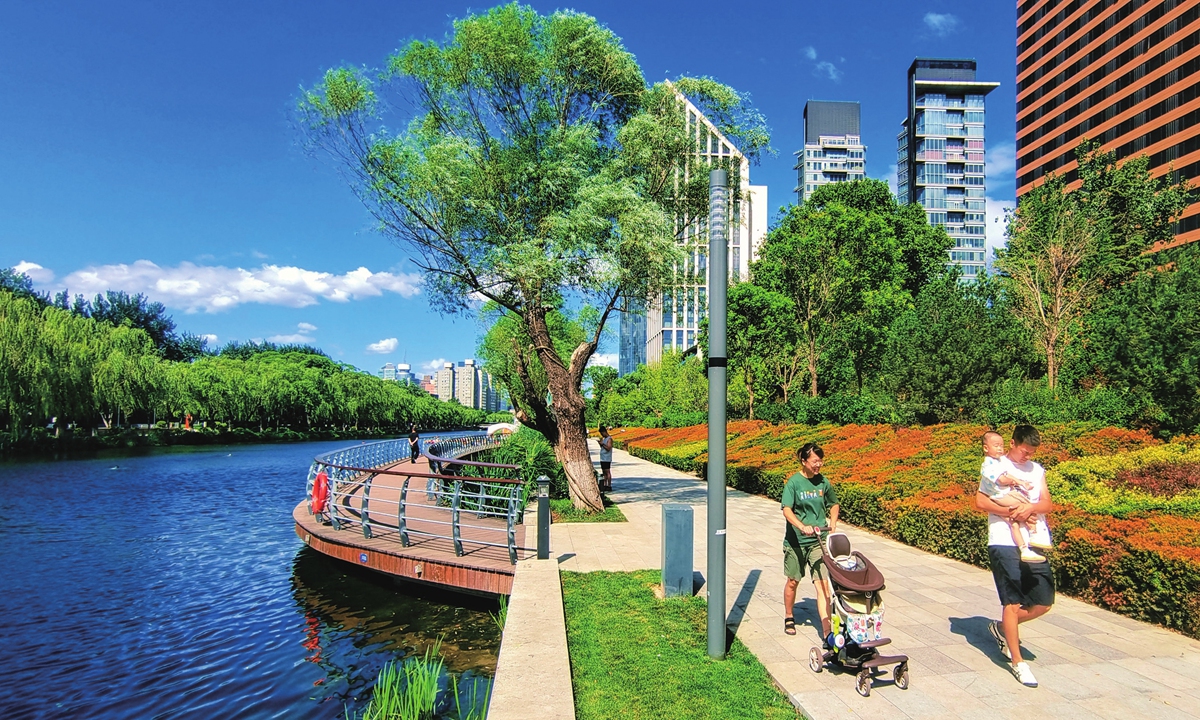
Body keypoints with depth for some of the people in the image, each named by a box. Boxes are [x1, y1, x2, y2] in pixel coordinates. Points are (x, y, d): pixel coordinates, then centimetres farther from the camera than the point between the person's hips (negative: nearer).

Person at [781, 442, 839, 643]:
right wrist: (802, 526, -32)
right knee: (793, 581, 15)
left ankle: (827, 632, -7)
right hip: (796, 540, -2)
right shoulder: (794, 482, -10)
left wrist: (833, 521, 2)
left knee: (822, 583, -7)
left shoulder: (824, 482, 1)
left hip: (818, 540, 2)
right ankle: (789, 618, 38)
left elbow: (834, 504, 19)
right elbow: (786, 510, -18)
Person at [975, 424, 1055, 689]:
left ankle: (1002, 628, 31)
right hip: (1004, 543, -6)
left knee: (1043, 603, 8)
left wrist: (1031, 507, -15)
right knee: (1013, 602, -4)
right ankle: (1017, 662, 7)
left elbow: (1047, 504, 6)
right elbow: (980, 502, -9)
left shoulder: (1037, 470, 14)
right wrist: (1010, 513, -17)